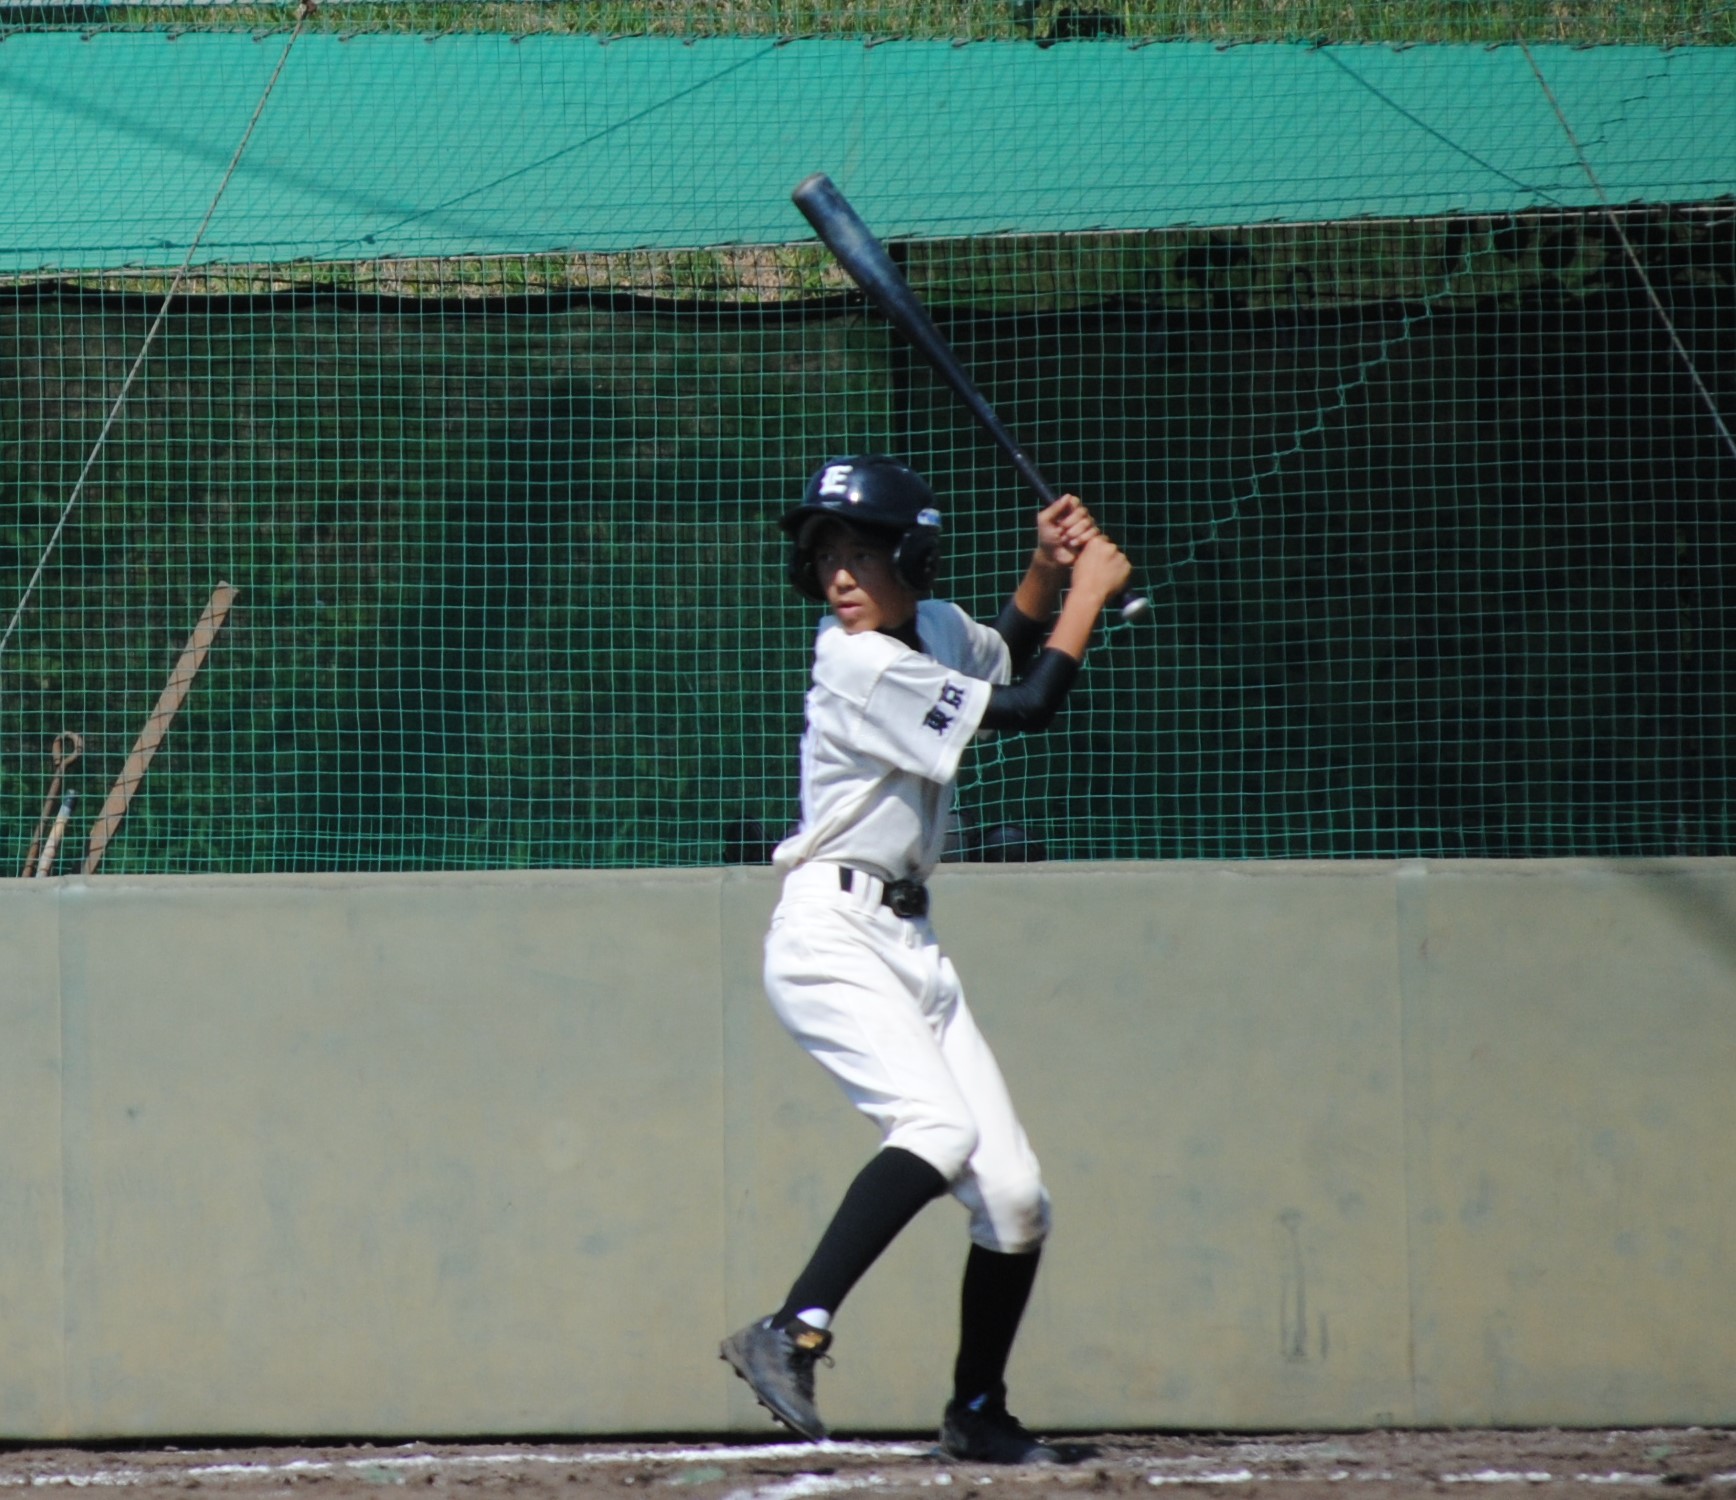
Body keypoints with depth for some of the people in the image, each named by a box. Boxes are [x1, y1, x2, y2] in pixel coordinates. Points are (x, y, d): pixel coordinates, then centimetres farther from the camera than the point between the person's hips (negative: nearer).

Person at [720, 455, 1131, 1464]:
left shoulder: (934, 628, 9)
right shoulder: (861, 668, -17)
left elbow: (1010, 653, 32)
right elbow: (1030, 706, -17)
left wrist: (1048, 572, 14)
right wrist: (1089, 588, -7)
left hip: (911, 944, 8)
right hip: (834, 936, -8)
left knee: (1014, 1194, 5)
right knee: (939, 1126, -32)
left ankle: (979, 1417, 18)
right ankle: (795, 1334, -37)